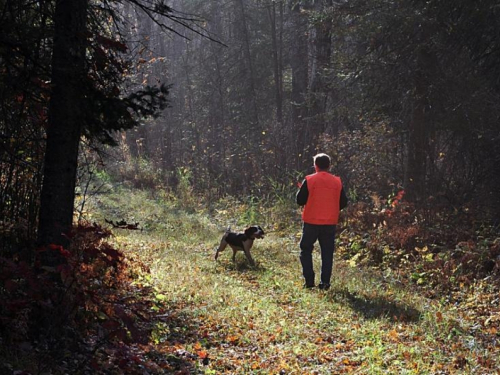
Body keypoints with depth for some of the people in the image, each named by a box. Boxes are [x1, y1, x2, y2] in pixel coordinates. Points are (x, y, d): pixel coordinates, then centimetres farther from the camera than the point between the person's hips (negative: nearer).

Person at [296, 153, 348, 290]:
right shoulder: (337, 182, 1)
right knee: (327, 253, 9)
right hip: (330, 223, 2)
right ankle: (325, 282, 5)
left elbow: (300, 200, -4)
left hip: (311, 222, -2)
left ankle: (309, 280, 3)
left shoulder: (309, 180, -8)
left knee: (306, 250, 11)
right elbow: (343, 202, 6)